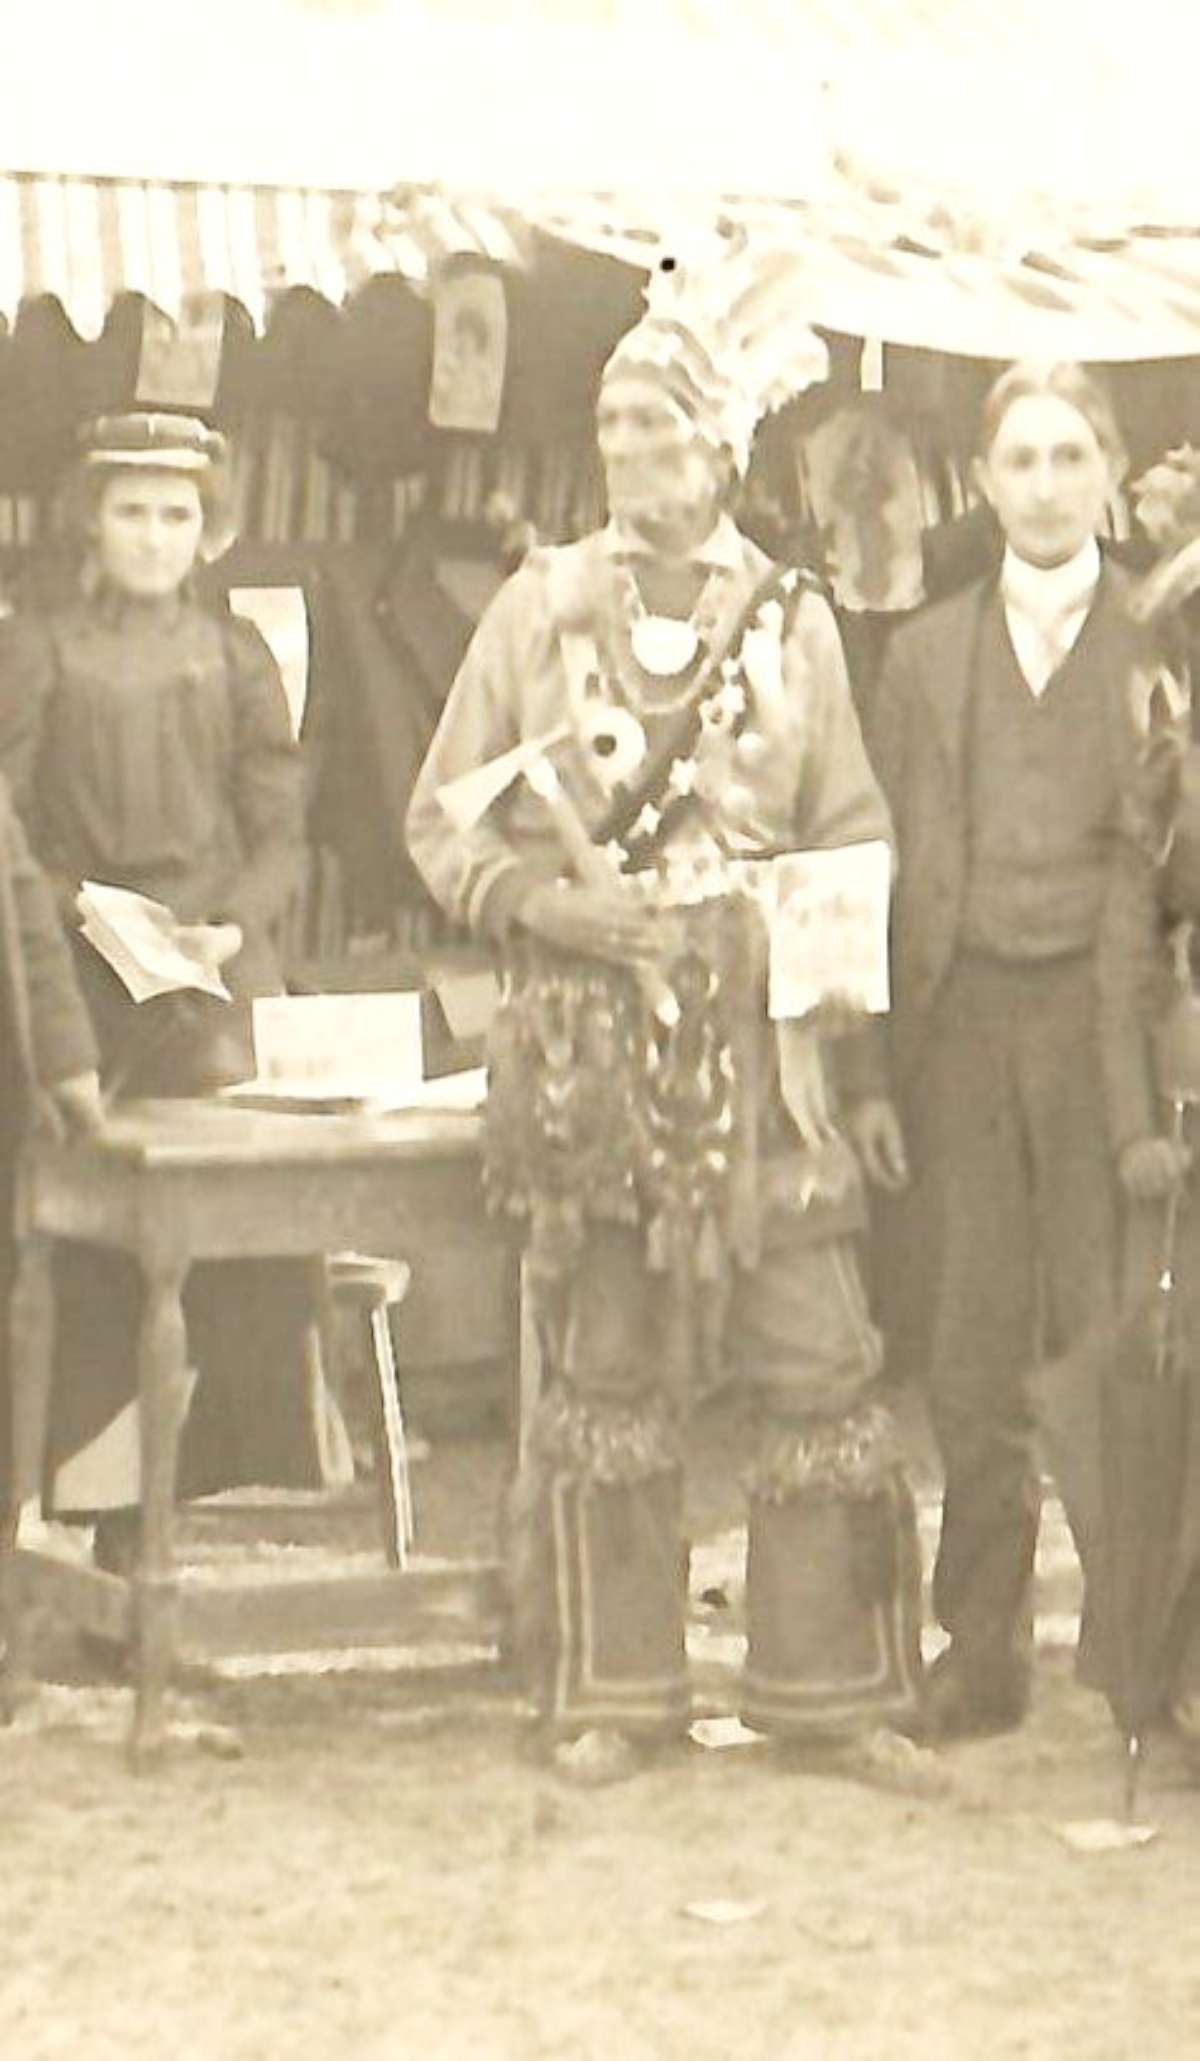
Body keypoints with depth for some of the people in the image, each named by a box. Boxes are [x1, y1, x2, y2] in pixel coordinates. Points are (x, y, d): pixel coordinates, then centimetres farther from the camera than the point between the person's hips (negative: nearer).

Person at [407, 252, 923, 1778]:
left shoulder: (791, 621, 9)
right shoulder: (539, 608, 8)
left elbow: (856, 836, 14)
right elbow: (442, 818, 8)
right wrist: (539, 900, -9)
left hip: (756, 1043, 0)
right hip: (587, 1047, 0)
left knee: (818, 1361, -4)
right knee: (602, 1370, 5)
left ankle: (828, 1675, 8)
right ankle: (608, 1690, 15)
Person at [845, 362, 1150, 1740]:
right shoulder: (927, 654, 14)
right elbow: (879, 869, 12)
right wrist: (867, 1069, 5)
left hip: (1105, 1026, -3)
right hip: (960, 1029, 3)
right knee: (969, 1364, 5)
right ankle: (980, 1652, 15)